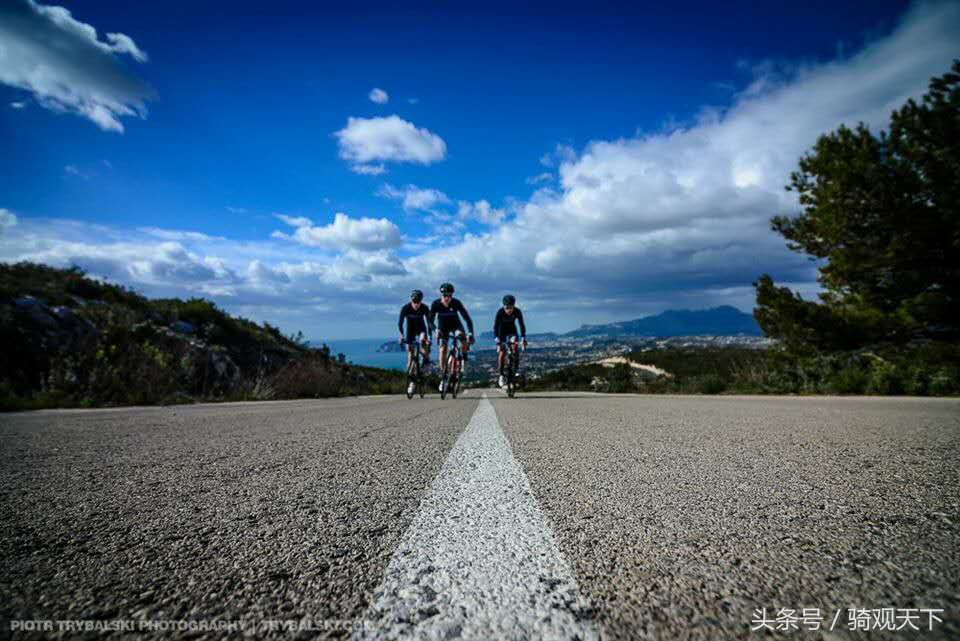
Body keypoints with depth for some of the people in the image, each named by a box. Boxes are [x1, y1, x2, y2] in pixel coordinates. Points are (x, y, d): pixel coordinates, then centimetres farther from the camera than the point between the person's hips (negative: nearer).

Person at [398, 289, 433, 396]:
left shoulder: (424, 308, -23)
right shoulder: (405, 308, -24)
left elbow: (429, 322, -26)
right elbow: (400, 323, -24)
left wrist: (429, 336, -37)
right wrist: (401, 335, -38)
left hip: (421, 328, 0)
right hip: (410, 329, 1)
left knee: (423, 340, -36)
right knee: (410, 351, -6)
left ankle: (426, 360, -9)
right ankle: (412, 381, 1)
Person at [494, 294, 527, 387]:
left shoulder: (517, 311, -25)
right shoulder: (500, 312, -29)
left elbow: (521, 325, -22)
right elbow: (495, 326, -28)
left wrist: (523, 338, -31)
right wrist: (496, 339, -39)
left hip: (512, 331, 1)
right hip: (502, 332, -1)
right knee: (502, 353, -11)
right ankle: (501, 376, -2)